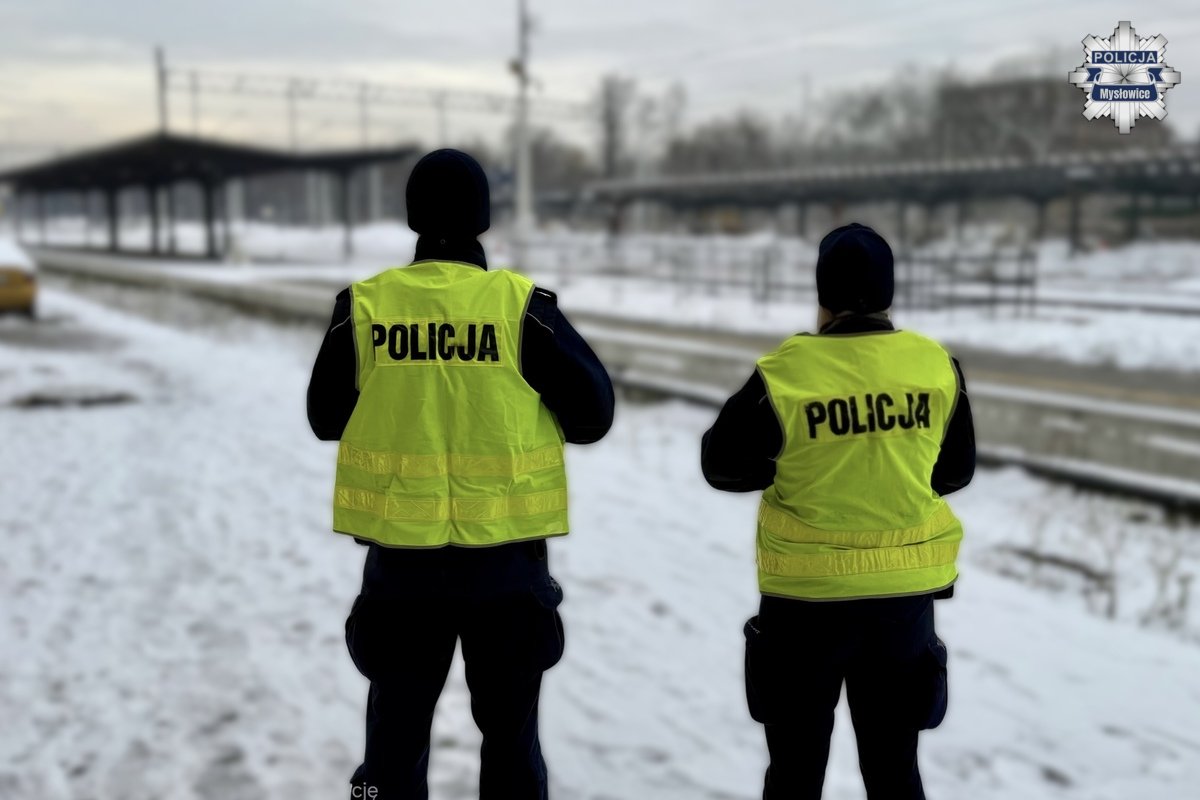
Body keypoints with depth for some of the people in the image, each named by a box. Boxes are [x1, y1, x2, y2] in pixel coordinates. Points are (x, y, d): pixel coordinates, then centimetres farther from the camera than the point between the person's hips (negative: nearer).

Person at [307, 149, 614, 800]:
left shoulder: (364, 307, -5)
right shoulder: (522, 306, -10)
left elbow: (327, 418, 7)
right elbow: (592, 415, -5)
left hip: (400, 555, 1)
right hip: (505, 555, -1)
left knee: (396, 734, 16)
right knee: (509, 734, 17)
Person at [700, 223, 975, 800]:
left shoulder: (787, 373, -16)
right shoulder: (937, 366, -5)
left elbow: (722, 466, -5)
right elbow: (955, 472, 8)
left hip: (809, 595, -3)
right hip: (907, 591, 3)